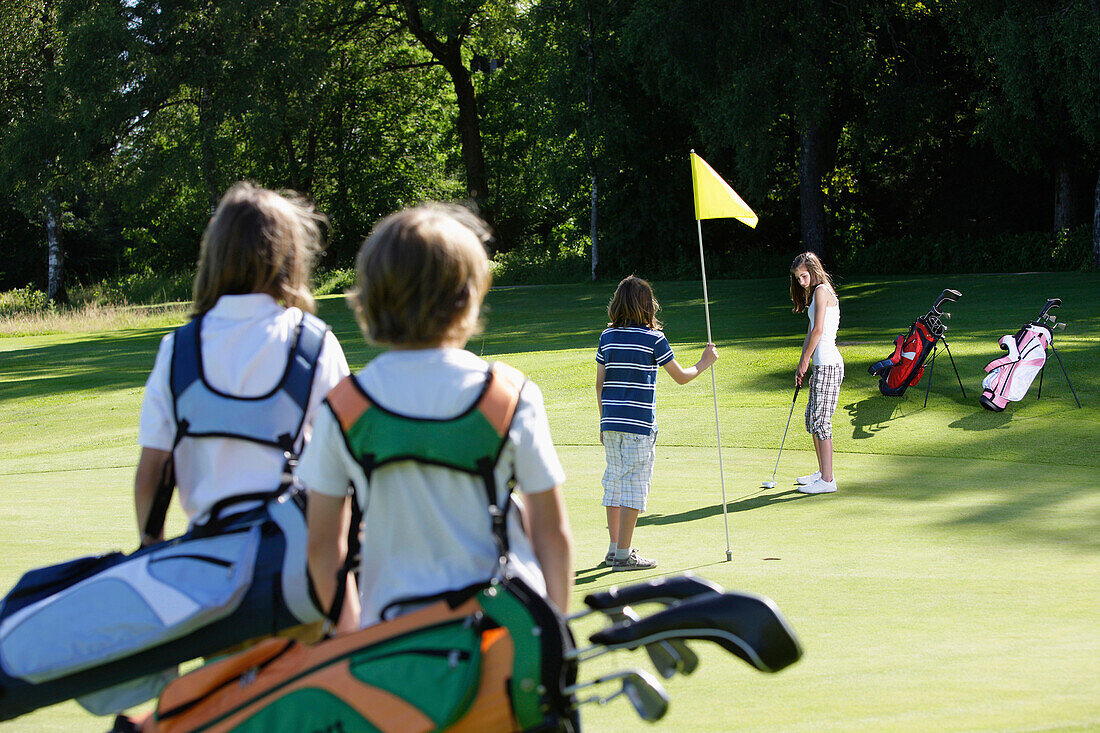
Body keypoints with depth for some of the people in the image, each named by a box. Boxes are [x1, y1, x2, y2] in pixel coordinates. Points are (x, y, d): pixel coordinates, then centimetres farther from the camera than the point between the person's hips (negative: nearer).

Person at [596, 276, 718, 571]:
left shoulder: (607, 335, 7)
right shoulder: (653, 338, -7)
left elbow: (599, 383, 10)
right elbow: (681, 377, 1)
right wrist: (704, 363, 19)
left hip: (611, 422, 5)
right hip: (639, 424, -5)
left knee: (614, 481, 14)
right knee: (635, 484, -2)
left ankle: (614, 548, 19)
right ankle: (623, 555, -3)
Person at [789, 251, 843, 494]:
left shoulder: (822, 290, -10)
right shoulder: (814, 294, 20)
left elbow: (818, 331, -14)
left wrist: (805, 361, -6)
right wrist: (802, 367, 16)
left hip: (828, 364, -10)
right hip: (820, 364, 10)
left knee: (820, 420, -10)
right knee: (812, 417, 16)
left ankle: (827, 480, -9)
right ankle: (822, 472, 26)